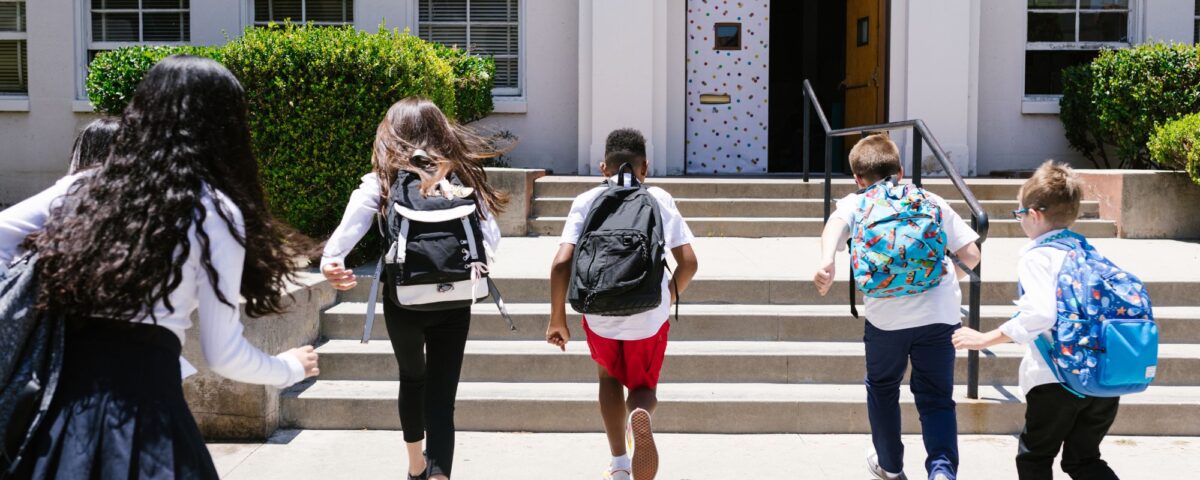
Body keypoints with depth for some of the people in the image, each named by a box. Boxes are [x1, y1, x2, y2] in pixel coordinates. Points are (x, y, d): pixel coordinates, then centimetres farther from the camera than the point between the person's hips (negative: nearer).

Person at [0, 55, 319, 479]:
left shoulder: (87, 186, 10)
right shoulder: (214, 211, -5)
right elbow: (222, 354, -3)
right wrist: (290, 369, 15)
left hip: (61, 385, 5)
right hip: (141, 393, -5)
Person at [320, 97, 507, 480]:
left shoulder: (382, 180, -2)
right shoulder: (459, 176, 2)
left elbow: (353, 223, -21)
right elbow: (492, 238, -3)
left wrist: (331, 259, -35)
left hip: (403, 302, 1)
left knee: (412, 378, 26)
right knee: (441, 398, 1)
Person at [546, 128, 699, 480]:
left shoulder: (587, 201, 2)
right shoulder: (660, 200, 3)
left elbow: (562, 263, -8)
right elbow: (688, 262, -2)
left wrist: (557, 318, 1)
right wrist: (673, 292, 18)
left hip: (600, 314, 0)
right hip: (649, 313, 0)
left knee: (610, 376, 30)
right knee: (643, 387, 22)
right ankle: (640, 413, -16)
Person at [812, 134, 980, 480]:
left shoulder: (855, 203, 12)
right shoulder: (931, 201, 17)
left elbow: (836, 224, -13)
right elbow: (971, 254, 11)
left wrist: (826, 261, -30)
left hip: (887, 315, -1)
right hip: (939, 312, 1)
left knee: (882, 387, 23)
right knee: (936, 396, 13)